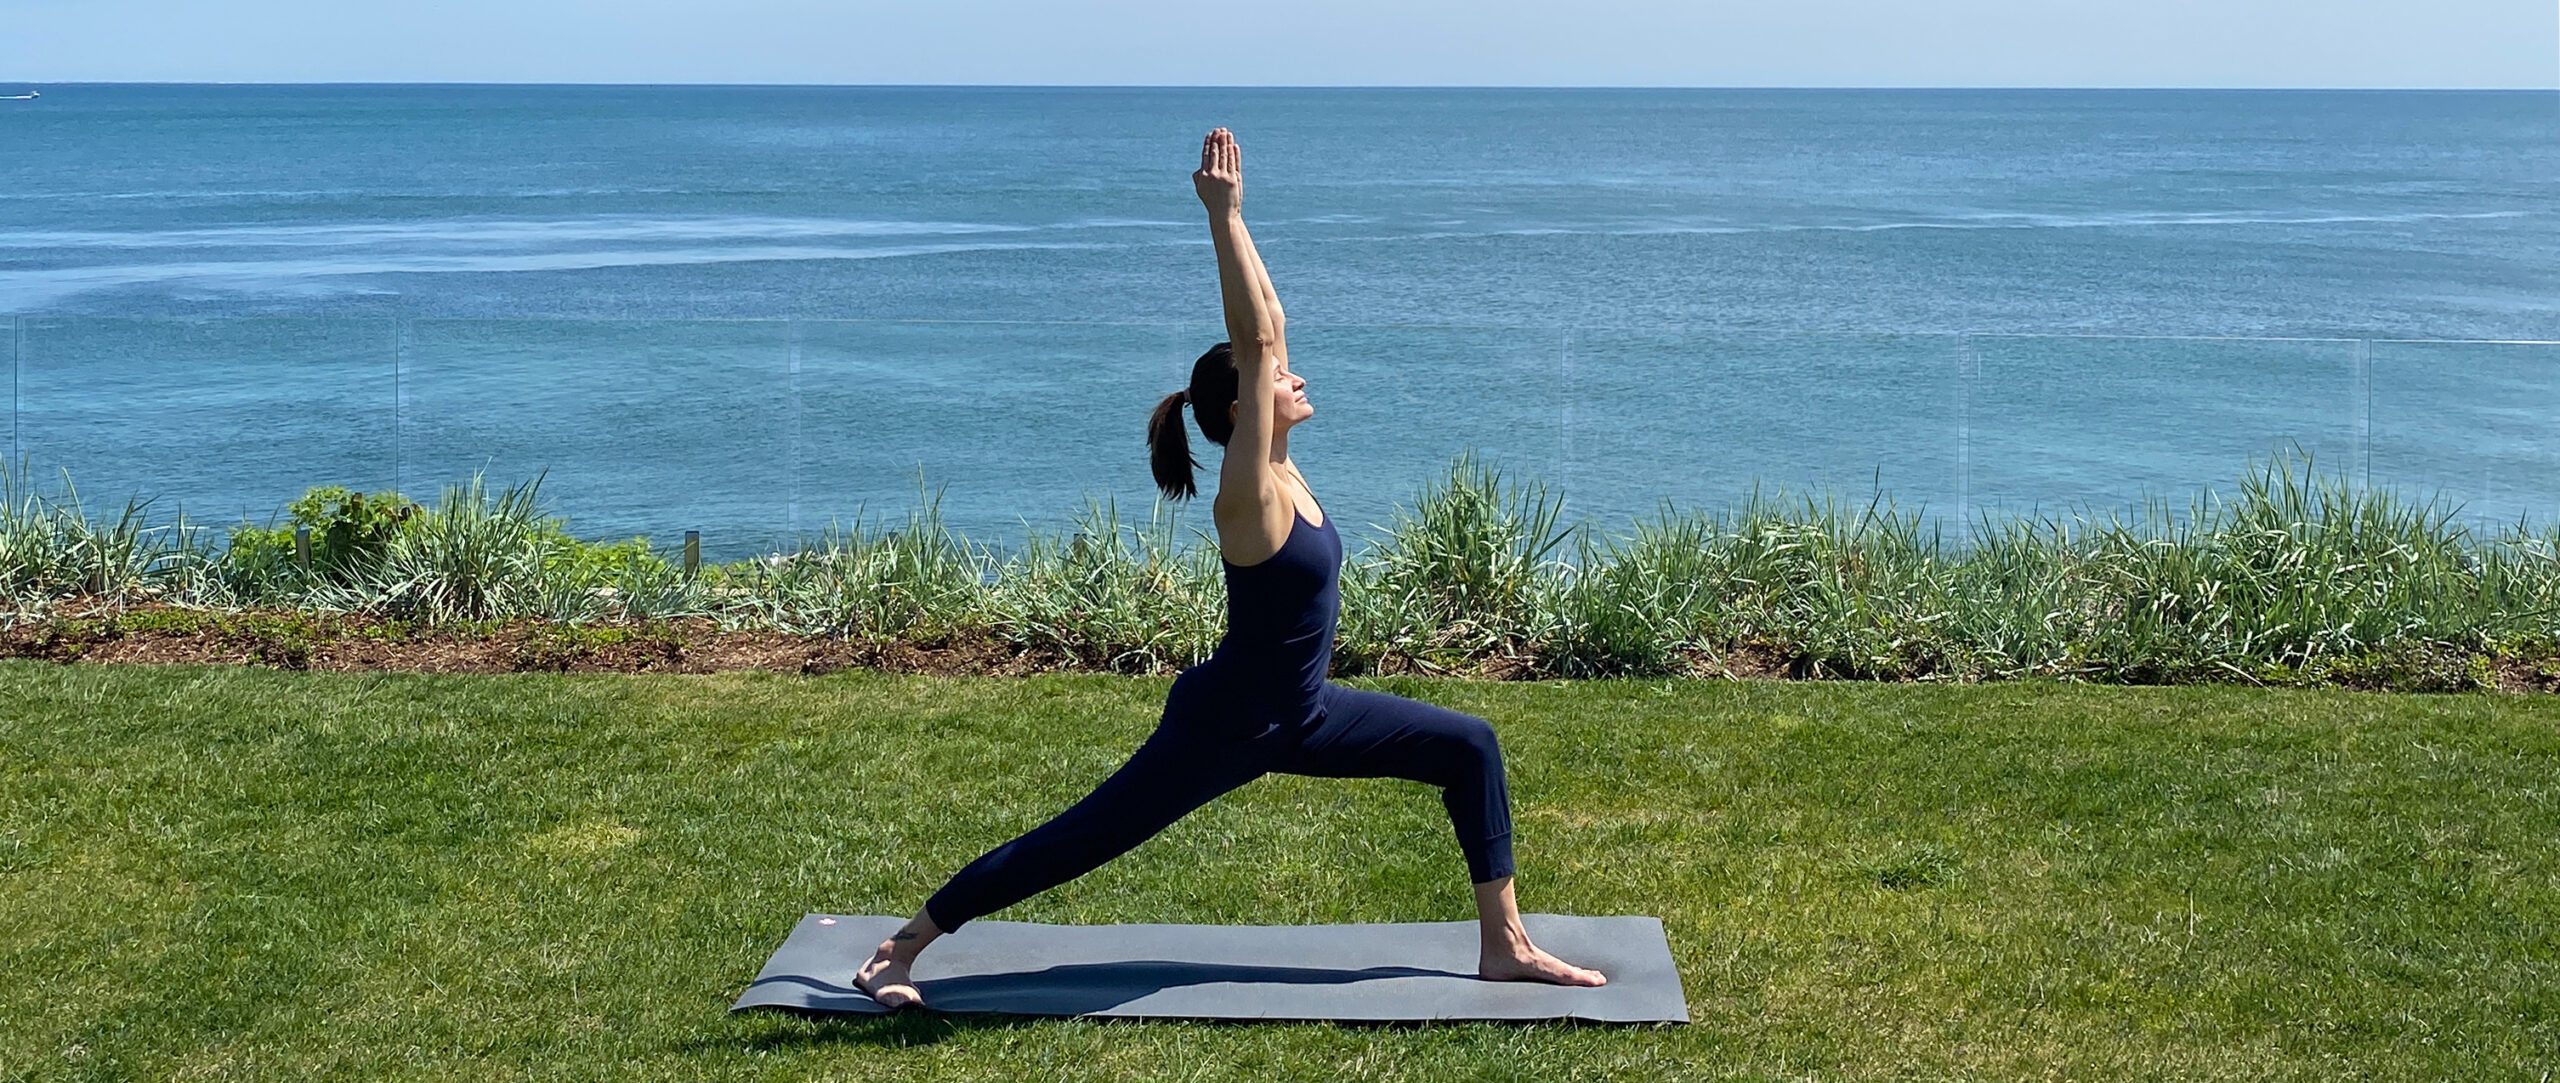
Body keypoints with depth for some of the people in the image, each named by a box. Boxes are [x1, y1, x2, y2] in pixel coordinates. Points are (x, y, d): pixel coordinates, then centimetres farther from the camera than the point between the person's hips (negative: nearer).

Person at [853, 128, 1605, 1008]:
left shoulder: (1278, 467, 0)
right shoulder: (1250, 494, -22)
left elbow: (1265, 328, -1)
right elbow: (1255, 340, -29)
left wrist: (1232, 220, -2)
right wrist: (1225, 219, -30)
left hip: (1297, 717, 9)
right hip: (1225, 727, -9)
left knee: (1469, 749, 4)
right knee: (1072, 844, -1)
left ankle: (1505, 946, 9)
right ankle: (899, 949, 12)